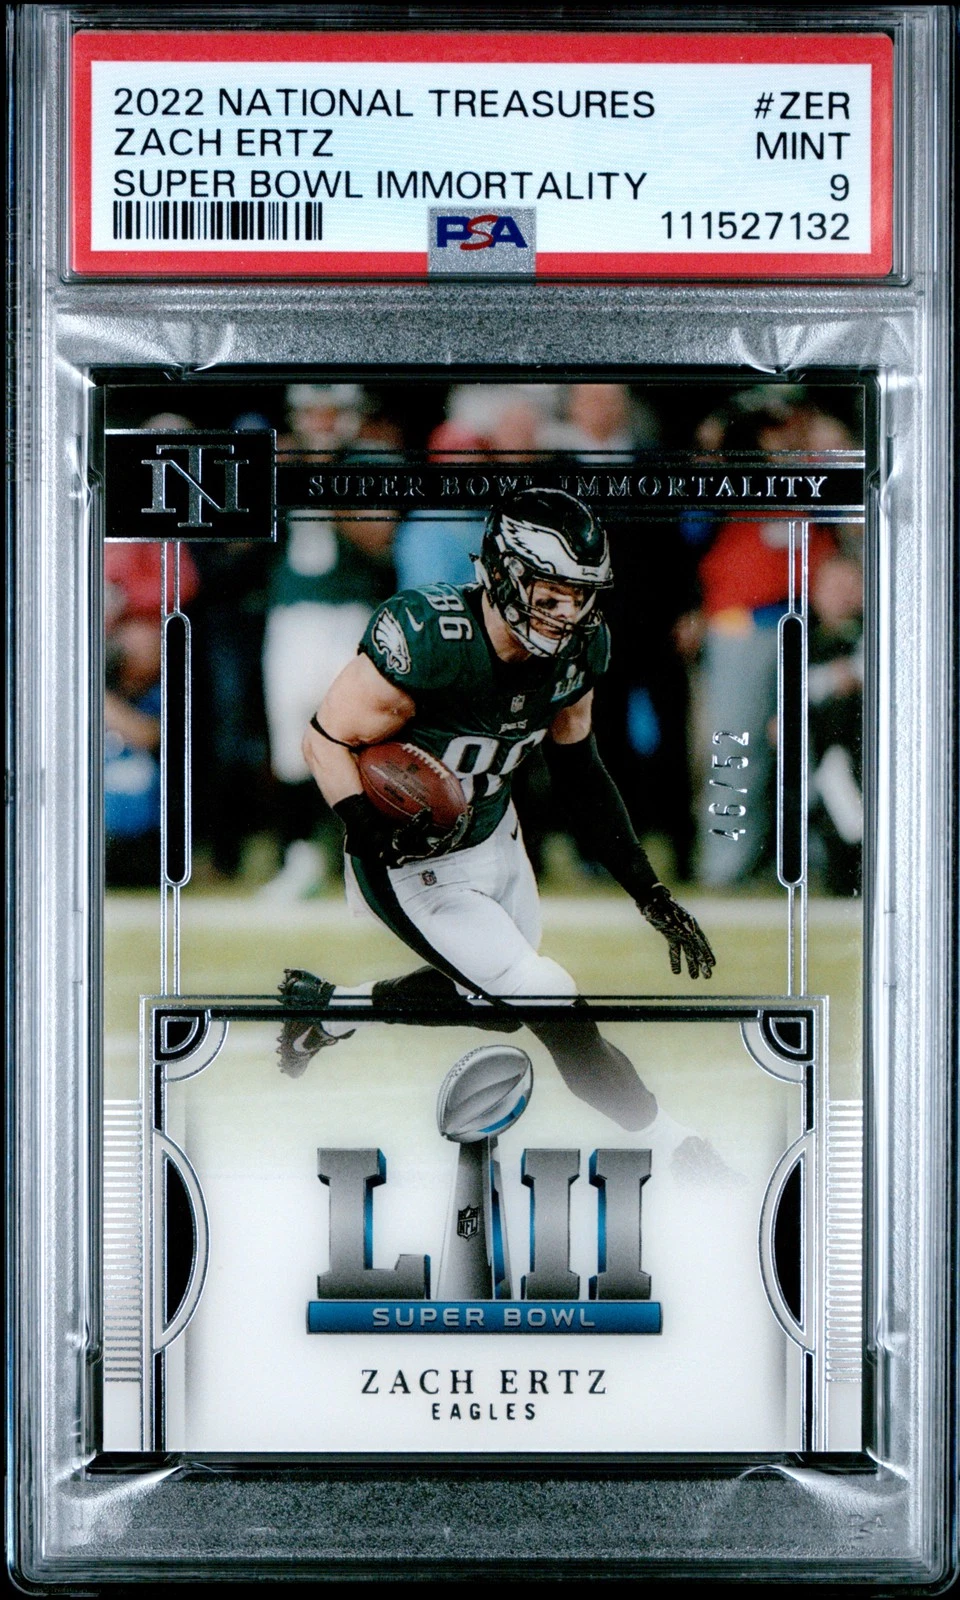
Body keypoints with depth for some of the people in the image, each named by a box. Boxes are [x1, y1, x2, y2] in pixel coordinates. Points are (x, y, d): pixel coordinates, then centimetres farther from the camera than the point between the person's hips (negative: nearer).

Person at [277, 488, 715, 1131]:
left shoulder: (577, 650, -10)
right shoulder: (426, 639, -31)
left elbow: (579, 769, 4)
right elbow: (326, 741, -22)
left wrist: (649, 890, 2)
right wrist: (372, 832, -40)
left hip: (494, 835, 8)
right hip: (414, 864, -8)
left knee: (494, 1000, 24)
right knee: (551, 1003, -11)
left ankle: (329, 1007, 38)